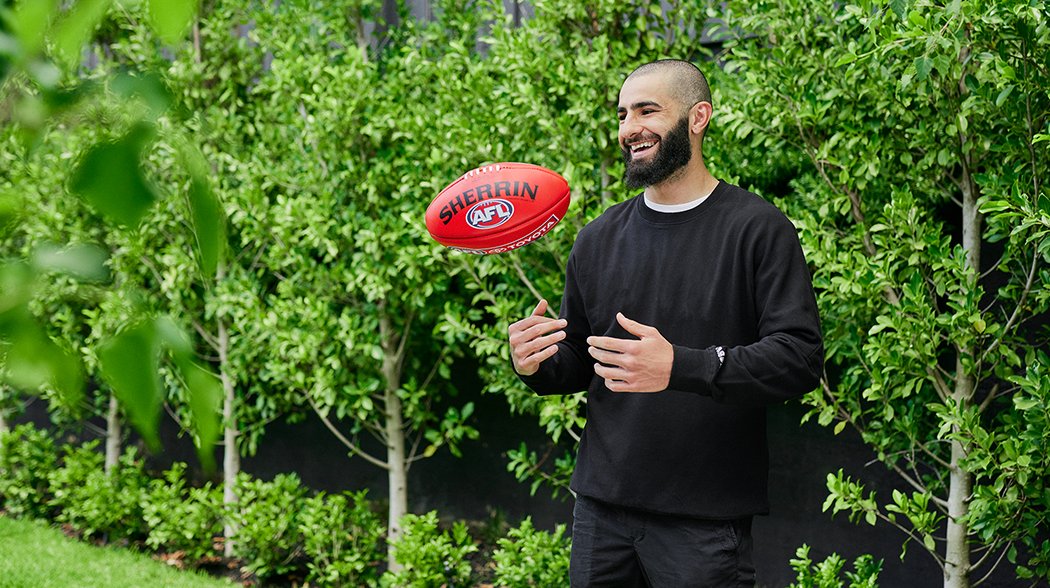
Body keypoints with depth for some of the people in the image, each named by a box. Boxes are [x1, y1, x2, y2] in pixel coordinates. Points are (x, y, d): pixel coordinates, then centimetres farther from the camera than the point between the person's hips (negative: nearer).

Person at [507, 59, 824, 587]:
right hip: (601, 505, 5)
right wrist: (536, 366, -5)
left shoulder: (758, 229, -6)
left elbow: (801, 358, -16)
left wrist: (680, 367, -27)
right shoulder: (599, 237, 11)